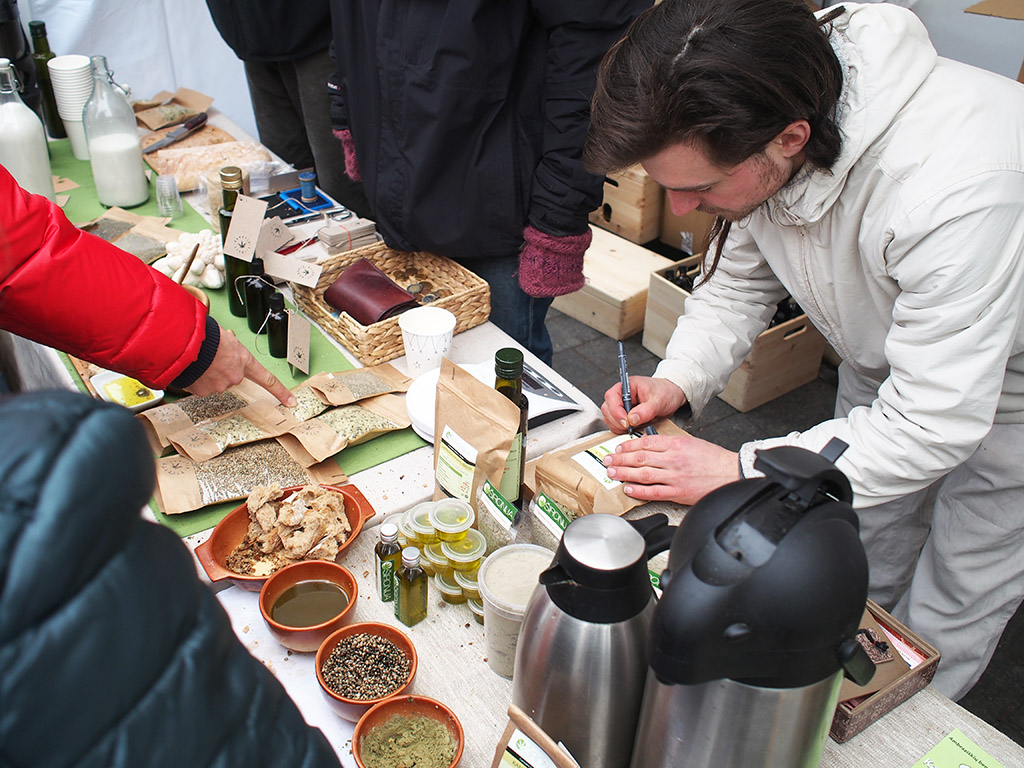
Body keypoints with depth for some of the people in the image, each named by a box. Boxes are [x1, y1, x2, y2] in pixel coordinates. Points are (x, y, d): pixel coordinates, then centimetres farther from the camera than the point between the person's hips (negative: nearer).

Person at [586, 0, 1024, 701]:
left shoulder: (955, 188, -45)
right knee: (861, 585, 20)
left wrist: (743, 473, -36)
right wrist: (679, 381, -21)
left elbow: (933, 422, -38)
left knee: (943, 627, 11)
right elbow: (738, 281, -5)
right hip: (886, 362, 5)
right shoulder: (751, 144, -23)